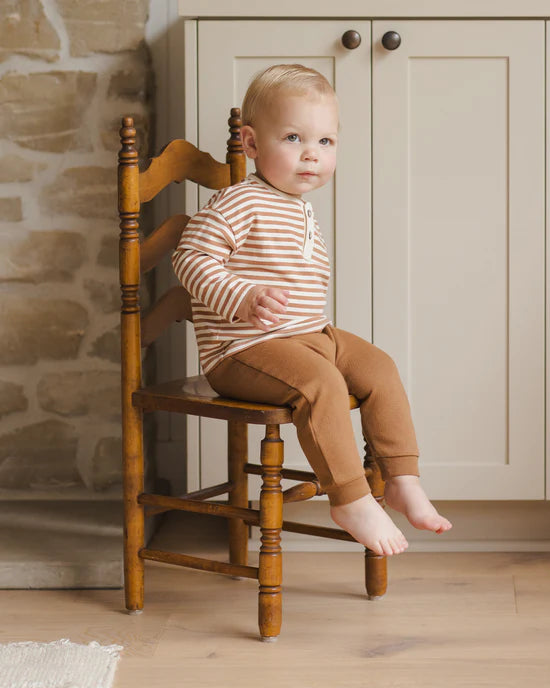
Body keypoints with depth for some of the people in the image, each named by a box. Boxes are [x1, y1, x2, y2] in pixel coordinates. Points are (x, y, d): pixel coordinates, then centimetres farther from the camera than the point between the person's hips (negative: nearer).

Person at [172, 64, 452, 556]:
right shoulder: (240, 203, -14)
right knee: (322, 382, -30)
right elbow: (192, 257, -20)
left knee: (380, 368, 2)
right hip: (244, 349, -9)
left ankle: (402, 481, 10)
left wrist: (317, 326, 18)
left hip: (310, 335, 9)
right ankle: (351, 501, -21)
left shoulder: (303, 211, 16)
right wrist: (243, 298, -32)